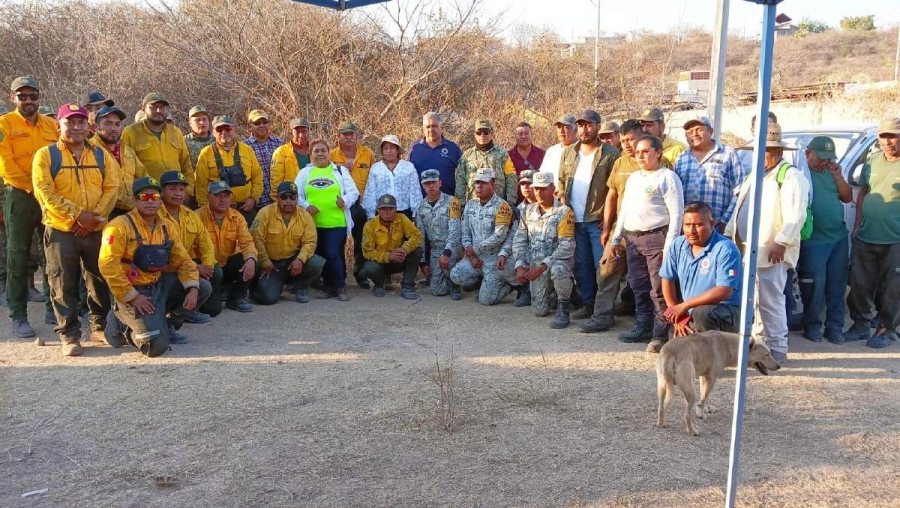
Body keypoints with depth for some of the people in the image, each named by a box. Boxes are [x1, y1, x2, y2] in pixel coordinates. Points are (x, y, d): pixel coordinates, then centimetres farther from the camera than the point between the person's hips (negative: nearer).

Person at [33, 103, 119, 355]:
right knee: (64, 285, -1)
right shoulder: (46, 155, 0)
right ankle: (69, 335, 7)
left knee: (101, 281, 10)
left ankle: (100, 326, 26)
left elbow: (111, 188, 4)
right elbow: (45, 192, -9)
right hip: (60, 230, -3)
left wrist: (96, 216, -11)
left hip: (97, 230, 3)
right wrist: (78, 215, -16)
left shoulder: (101, 155, 10)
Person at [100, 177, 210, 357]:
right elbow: (108, 265, -21)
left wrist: (193, 289, -8)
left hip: (160, 284, 7)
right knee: (157, 345, -21)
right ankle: (123, 326, 9)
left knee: (203, 289, -1)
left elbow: (183, 260, 9)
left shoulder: (167, 227, 7)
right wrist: (132, 297, -21)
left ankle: (164, 322, 11)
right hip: (134, 292, -7)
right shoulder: (121, 226, -14)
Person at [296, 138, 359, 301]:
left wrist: (346, 200, -18)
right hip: (313, 223, 3)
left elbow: (354, 192, 3)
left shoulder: (340, 170, 8)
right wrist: (305, 206, -10)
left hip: (336, 222, -3)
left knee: (333, 255, -11)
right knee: (321, 256, 9)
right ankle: (329, 286, 23)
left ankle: (340, 287, 5)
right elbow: (296, 194, 8)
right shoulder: (304, 172, 11)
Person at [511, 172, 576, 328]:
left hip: (559, 259, -5)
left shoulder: (563, 212, -14)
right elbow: (519, 241, 6)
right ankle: (551, 290, 36)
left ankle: (563, 310, -14)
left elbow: (567, 246, -22)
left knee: (558, 270, -41)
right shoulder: (528, 211, 3)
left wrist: (543, 267, -27)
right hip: (536, 265, 5)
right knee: (539, 310, 2)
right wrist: (520, 266, -9)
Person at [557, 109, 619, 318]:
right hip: (574, 220, 5)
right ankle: (587, 304, 21)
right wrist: (563, 203, 4)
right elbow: (561, 181, 18)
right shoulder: (568, 152, 11)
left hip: (598, 220, -5)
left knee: (601, 265, -1)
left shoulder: (611, 154, -7)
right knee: (581, 264, 11)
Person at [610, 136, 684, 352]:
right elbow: (625, 209, 23)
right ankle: (642, 328, 24)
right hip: (632, 238, 8)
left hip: (656, 238, -7)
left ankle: (660, 335, -1)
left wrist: (670, 245, -17)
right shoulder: (633, 178, 18)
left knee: (659, 290, -6)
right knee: (638, 287, 13)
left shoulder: (667, 177, -5)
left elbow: (676, 213, -11)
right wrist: (616, 238, 19)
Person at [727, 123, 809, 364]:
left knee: (769, 301, -6)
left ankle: (776, 350, 3)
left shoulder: (790, 176, -8)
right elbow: (740, 209, 26)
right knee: (752, 301, 13)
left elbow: (795, 215, -18)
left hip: (771, 253, -9)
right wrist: (730, 234, 19)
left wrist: (781, 242, -23)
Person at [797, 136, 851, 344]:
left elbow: (848, 197, 11)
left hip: (839, 238, 6)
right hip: (813, 241, -6)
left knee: (837, 285, 9)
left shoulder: (831, 172, 13)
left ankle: (835, 326, 17)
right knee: (815, 285, -3)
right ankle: (812, 325, 11)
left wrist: (838, 175, -1)